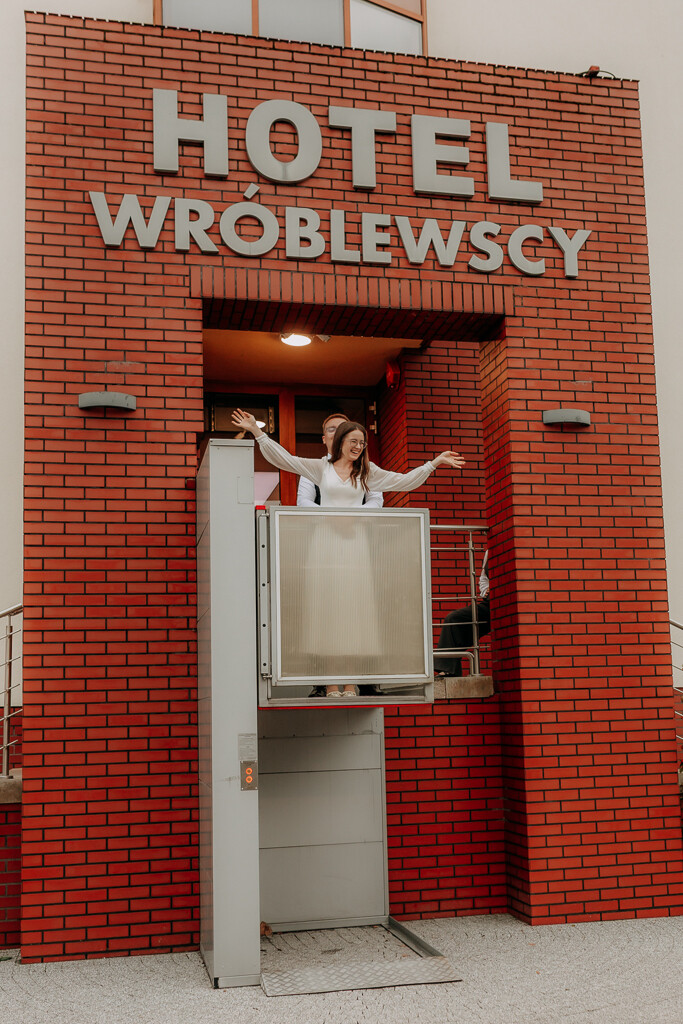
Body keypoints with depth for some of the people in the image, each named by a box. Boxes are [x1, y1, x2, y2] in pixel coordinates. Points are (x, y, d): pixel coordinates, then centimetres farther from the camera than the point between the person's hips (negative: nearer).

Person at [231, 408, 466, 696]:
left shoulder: (366, 472, 15)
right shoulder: (320, 468, 11)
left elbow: (404, 481, 17)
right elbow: (283, 458, 9)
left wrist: (434, 462, 12)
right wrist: (257, 431, 4)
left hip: (355, 545, 1)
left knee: (354, 607, -5)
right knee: (327, 606, -6)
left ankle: (351, 680, -3)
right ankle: (330, 681, -6)